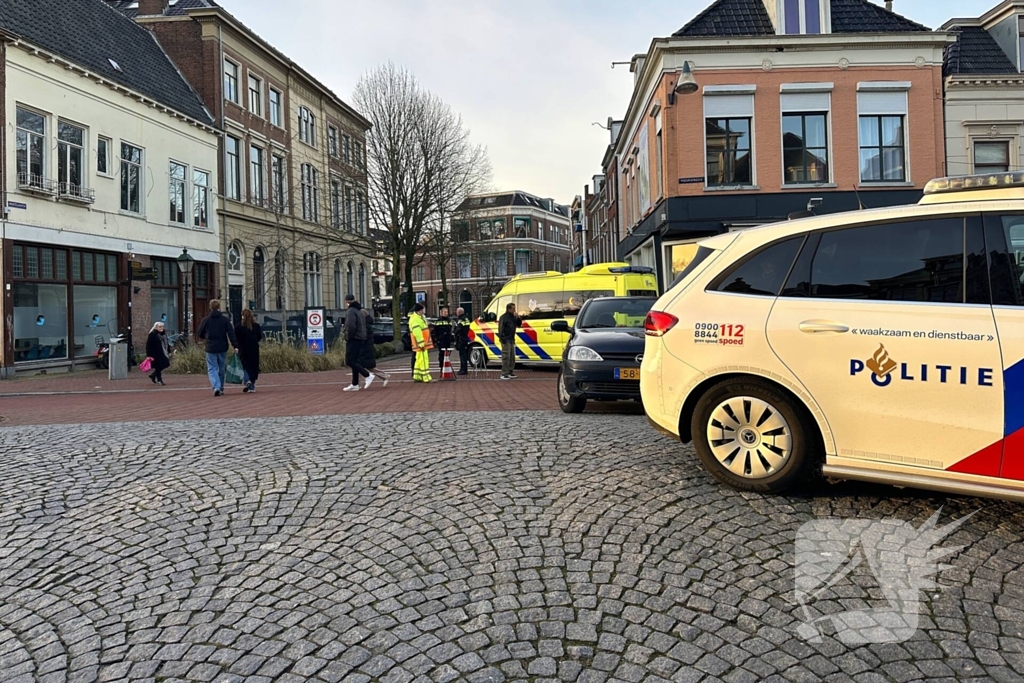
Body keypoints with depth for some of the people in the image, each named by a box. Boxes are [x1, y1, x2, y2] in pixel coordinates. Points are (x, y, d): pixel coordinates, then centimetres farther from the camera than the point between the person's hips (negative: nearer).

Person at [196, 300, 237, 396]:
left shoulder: (205, 320, -2)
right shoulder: (225, 319, -2)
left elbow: (199, 335, 5)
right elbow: (231, 333, -7)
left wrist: (203, 338, 28)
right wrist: (235, 346, -8)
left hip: (210, 348, -1)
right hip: (222, 348, 1)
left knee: (212, 369, 2)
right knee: (221, 369, 14)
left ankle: (216, 387, -19)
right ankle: (221, 388, 22)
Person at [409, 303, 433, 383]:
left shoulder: (420, 317, 18)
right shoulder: (415, 319, -17)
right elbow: (417, 333, -24)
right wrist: (421, 344, -25)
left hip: (423, 343, 10)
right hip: (420, 343, -10)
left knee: (420, 360, 14)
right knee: (423, 359, -8)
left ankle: (417, 377, 19)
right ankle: (426, 377, -6)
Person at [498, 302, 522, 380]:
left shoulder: (513, 317, 14)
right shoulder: (504, 317, -12)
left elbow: (519, 325, 15)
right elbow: (501, 329, -16)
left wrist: (518, 318, -1)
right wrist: (502, 338, -21)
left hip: (512, 340, 9)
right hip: (506, 340, -9)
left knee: (512, 357, 12)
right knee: (506, 357, -9)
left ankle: (510, 372, 19)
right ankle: (504, 374, -7)